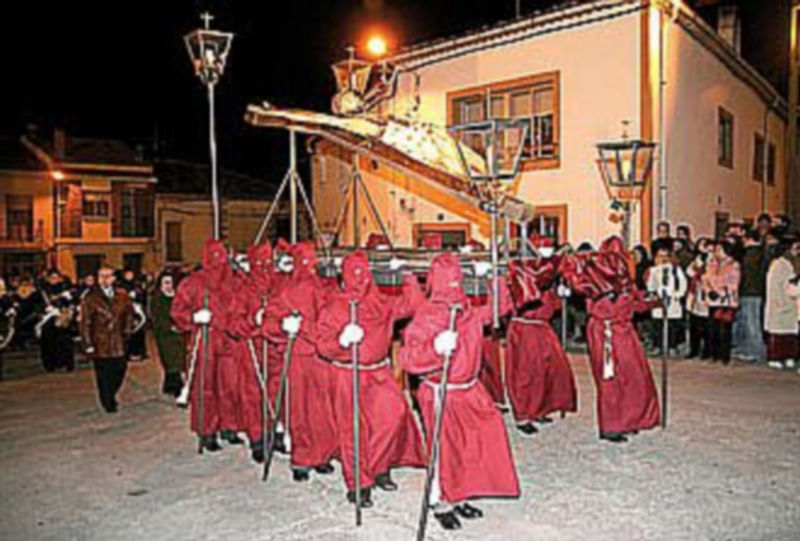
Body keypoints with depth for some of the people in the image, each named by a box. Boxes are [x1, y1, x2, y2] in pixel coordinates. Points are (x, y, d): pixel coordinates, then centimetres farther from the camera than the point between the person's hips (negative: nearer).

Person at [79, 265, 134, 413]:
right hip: (100, 344, -3)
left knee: (120, 369, 4)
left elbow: (129, 314, 16)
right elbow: (85, 323, -5)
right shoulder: (90, 298, -6)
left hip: (118, 344, 3)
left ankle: (111, 396, 28)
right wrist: (88, 345, -8)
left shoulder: (122, 296, 5)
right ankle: (108, 403, 17)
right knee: (103, 374, 3)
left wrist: (126, 333, 8)